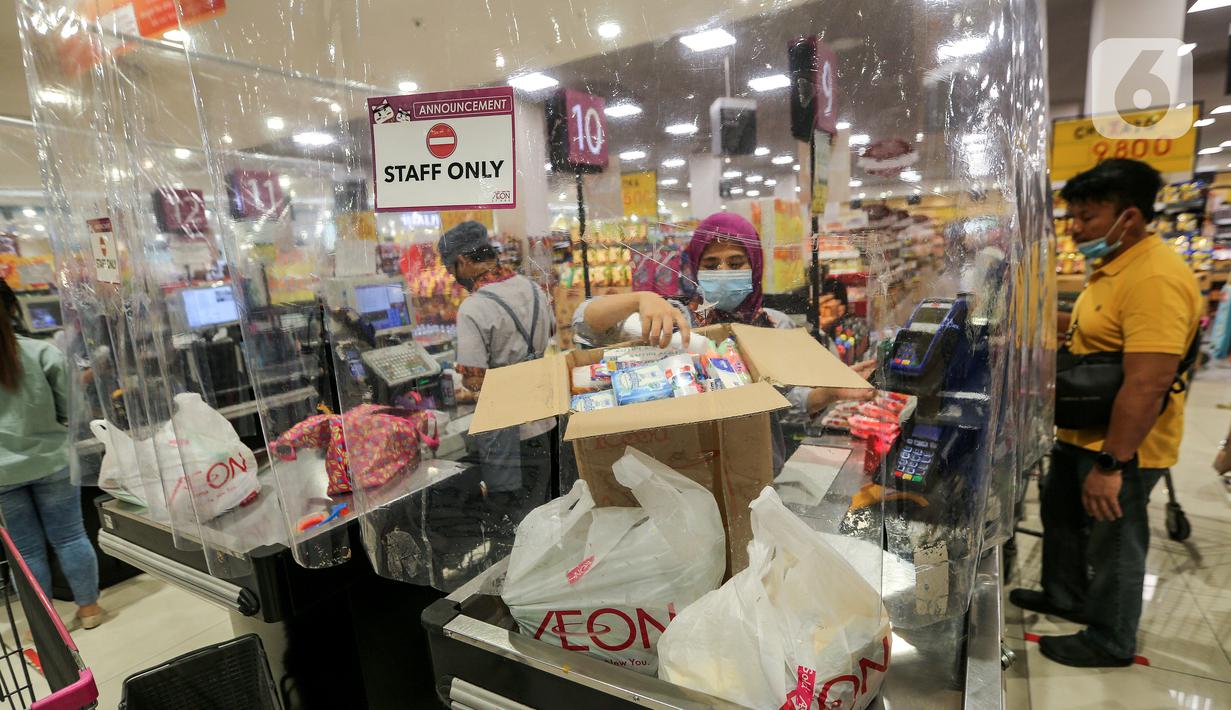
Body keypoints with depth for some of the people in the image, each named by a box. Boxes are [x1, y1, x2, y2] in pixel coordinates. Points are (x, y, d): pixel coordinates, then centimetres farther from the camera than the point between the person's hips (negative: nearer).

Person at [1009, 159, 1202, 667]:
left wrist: (1109, 464, -28)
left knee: (1112, 543, 9)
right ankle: (1064, 596, 46)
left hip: (1121, 446, -10)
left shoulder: (1155, 278, -27)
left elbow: (1148, 385, -30)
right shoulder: (1112, 265, 6)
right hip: (1081, 433, 10)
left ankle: (1110, 642, 31)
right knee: (1060, 516, 24)